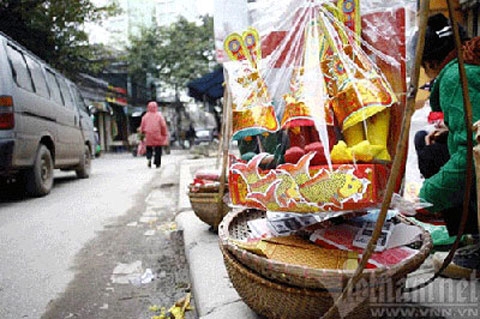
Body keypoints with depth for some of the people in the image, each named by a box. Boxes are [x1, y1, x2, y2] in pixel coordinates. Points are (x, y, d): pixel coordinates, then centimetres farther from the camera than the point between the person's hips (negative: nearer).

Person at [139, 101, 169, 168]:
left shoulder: (145, 116, 2)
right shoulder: (159, 115, -4)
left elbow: (142, 126, 5)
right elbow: (163, 125, -6)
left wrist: (142, 132, 20)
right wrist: (165, 134, 3)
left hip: (148, 136, 2)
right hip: (157, 136, -2)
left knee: (149, 149, 11)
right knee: (158, 150, 5)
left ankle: (149, 158, -15)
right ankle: (157, 163, 4)